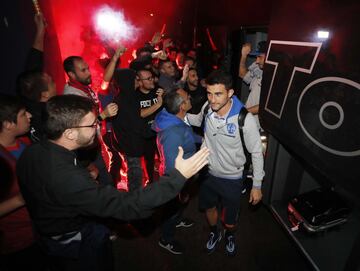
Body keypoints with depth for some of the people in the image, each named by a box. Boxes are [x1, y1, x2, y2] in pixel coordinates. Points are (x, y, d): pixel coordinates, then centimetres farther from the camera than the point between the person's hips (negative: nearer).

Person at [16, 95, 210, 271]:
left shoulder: (31, 153, -16)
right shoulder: (67, 177, -43)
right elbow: (127, 206, -43)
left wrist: (87, 175, 6)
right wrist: (178, 176, -41)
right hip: (79, 247, -7)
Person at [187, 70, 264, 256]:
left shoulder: (245, 119, -29)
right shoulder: (207, 108, -16)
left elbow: (256, 152, -16)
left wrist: (257, 185, -10)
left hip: (232, 178, -3)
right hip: (208, 172, 4)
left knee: (230, 219, 20)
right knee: (209, 208, 27)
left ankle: (230, 236, 57)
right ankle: (214, 233, 59)